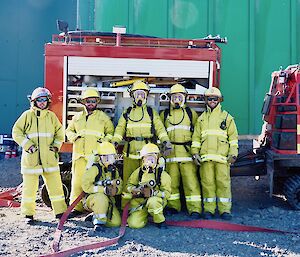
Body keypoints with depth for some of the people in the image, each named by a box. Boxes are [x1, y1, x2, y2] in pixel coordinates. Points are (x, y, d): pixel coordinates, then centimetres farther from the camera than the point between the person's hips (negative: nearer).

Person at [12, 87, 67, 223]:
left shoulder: (51, 116, 9)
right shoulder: (27, 115, 1)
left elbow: (59, 131, 19)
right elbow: (16, 132, 0)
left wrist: (56, 145, 4)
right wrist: (27, 145, -10)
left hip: (49, 157, 3)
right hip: (31, 157, -2)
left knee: (55, 185, 5)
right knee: (29, 186, 4)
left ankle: (60, 211, 16)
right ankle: (28, 214, 17)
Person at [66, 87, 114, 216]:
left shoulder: (103, 117, 9)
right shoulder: (77, 117, 17)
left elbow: (111, 132, 13)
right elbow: (69, 130, 26)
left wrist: (105, 139, -6)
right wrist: (74, 136, 5)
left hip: (96, 154, -3)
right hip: (79, 154, 3)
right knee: (77, 180, 4)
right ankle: (77, 207, 15)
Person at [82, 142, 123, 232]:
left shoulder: (114, 170, 8)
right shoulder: (95, 169, -14)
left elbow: (119, 188, 8)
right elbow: (86, 186, -21)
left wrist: (115, 190, -17)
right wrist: (103, 189, -27)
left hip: (108, 200, 6)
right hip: (92, 198, -6)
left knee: (116, 222, -10)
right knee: (102, 198, -40)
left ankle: (95, 217, 14)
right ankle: (99, 222, -21)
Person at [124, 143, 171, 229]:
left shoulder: (162, 174, -7)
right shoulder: (138, 172, 3)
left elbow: (166, 193, -11)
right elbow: (129, 185, 9)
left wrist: (153, 193, -27)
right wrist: (134, 190, -15)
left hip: (157, 201, -2)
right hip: (140, 201, 3)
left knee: (152, 201, -39)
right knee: (134, 224, -15)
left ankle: (160, 221, -12)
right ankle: (144, 214, 18)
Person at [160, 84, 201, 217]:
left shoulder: (190, 113, 13)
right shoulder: (164, 114, 17)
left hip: (187, 151, -2)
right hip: (170, 152, 2)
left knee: (190, 180, -7)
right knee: (171, 180, 4)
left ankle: (195, 208, -4)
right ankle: (173, 205, 16)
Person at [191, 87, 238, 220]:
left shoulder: (227, 117, 10)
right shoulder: (201, 118, 17)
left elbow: (233, 137, 8)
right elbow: (196, 137, 16)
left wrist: (233, 154, -1)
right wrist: (195, 153, 6)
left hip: (222, 156, -2)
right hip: (205, 156, 2)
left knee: (223, 182, -3)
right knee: (207, 183, 2)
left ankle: (225, 209, 6)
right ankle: (209, 209, 10)